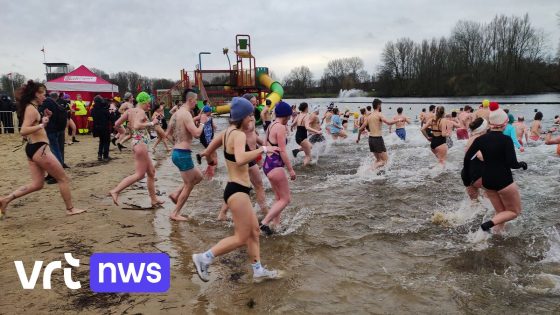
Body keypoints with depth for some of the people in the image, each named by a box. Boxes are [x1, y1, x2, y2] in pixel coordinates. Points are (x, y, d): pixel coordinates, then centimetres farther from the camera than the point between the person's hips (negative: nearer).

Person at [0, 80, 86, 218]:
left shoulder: (31, 108, 15)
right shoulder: (32, 109, -15)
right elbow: (23, 131, -24)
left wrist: (44, 118, 14)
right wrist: (42, 124, -26)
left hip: (33, 148, 10)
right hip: (39, 148, -10)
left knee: (37, 184, 12)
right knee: (63, 179, 2)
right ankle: (70, 209, 9)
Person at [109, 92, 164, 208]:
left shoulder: (130, 111, 11)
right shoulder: (141, 112, -13)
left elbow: (117, 124, 10)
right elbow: (137, 126, -31)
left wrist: (122, 131, 29)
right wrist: (152, 123, -20)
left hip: (136, 142, 10)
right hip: (141, 143, -10)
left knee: (151, 172, 15)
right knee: (140, 174, -4)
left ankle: (154, 199, 20)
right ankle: (115, 191, -5)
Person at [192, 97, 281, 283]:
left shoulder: (227, 132, 10)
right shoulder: (239, 134, -18)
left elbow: (208, 152, 22)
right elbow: (240, 159, -39)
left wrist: (211, 163, 43)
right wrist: (263, 149, -29)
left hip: (235, 189, 10)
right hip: (237, 191, -10)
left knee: (254, 230, 17)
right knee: (242, 238, 0)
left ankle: (258, 271, 26)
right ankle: (204, 258, 6)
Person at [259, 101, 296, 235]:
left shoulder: (271, 126, 11)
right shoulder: (280, 127, -16)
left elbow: (265, 145, 17)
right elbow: (282, 151, -18)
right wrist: (291, 169, -13)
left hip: (268, 164, 10)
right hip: (275, 166, -10)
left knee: (279, 198, 20)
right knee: (286, 199, 0)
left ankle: (275, 224, 24)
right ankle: (265, 223, -6)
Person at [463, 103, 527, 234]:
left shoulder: (481, 139, -2)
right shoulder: (506, 139, -16)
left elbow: (467, 157, 0)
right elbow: (512, 164, -18)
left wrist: (467, 174, 14)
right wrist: (522, 164, 4)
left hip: (487, 180, 6)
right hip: (503, 181, -6)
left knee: (500, 212, 21)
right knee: (514, 211, 12)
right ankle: (488, 224, -8)